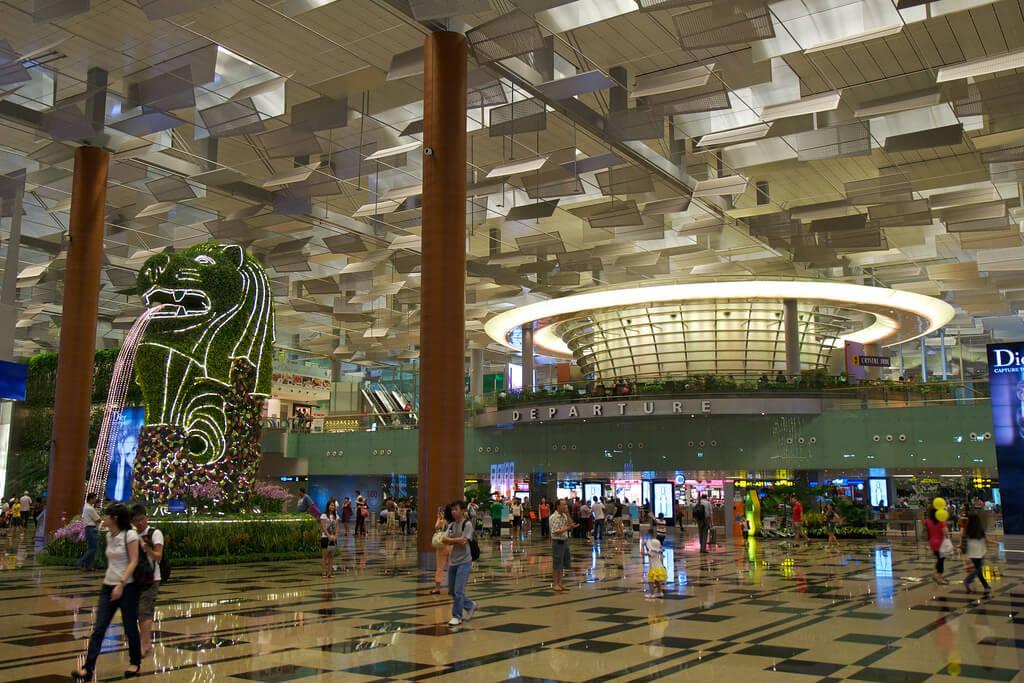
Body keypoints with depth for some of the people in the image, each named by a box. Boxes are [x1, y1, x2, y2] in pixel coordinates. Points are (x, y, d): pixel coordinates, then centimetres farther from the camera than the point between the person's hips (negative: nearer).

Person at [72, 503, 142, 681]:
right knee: (98, 628, -1)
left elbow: (133, 561, -14)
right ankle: (88, 669, -1)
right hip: (108, 586, 7)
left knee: (130, 628, 4)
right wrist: (109, 583, 19)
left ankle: (135, 663, 22)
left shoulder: (130, 535, -11)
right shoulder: (109, 536, 11)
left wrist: (121, 584, -20)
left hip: (126, 587, -6)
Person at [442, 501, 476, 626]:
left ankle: (457, 616, 3)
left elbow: (463, 543, -18)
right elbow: (444, 539, -2)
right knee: (452, 591, 13)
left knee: (459, 591, -10)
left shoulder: (467, 524, -9)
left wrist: (451, 541, -7)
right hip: (453, 562, 7)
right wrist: (457, 540, -13)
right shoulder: (451, 525, 11)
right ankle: (470, 606, 32)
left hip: (464, 562, -7)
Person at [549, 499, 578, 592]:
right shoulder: (554, 517, -15)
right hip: (557, 542, -8)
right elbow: (556, 532, -20)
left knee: (563, 565, 12)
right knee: (556, 565, 0)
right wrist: (568, 528, -25)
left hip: (565, 541, 8)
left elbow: (570, 525, 2)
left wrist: (567, 514, -3)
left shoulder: (564, 516, 10)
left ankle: (559, 583, 20)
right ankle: (554, 584, 9)